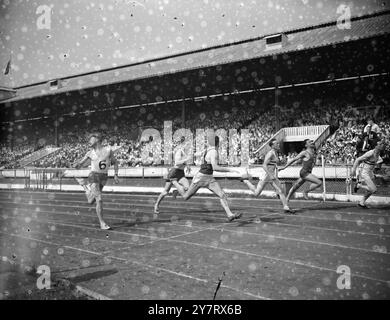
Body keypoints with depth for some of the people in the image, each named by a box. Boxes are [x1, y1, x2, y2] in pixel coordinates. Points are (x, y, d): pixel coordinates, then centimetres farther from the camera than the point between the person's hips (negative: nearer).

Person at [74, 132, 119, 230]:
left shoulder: (108, 150, 2)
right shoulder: (90, 153, 3)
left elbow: (115, 162, 12)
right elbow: (80, 163, 9)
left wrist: (116, 175, 3)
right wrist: (77, 165, -15)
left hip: (104, 177, 2)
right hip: (94, 176, -2)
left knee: (91, 201, 17)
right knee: (99, 200, -16)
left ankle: (87, 189, 49)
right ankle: (102, 223, -5)